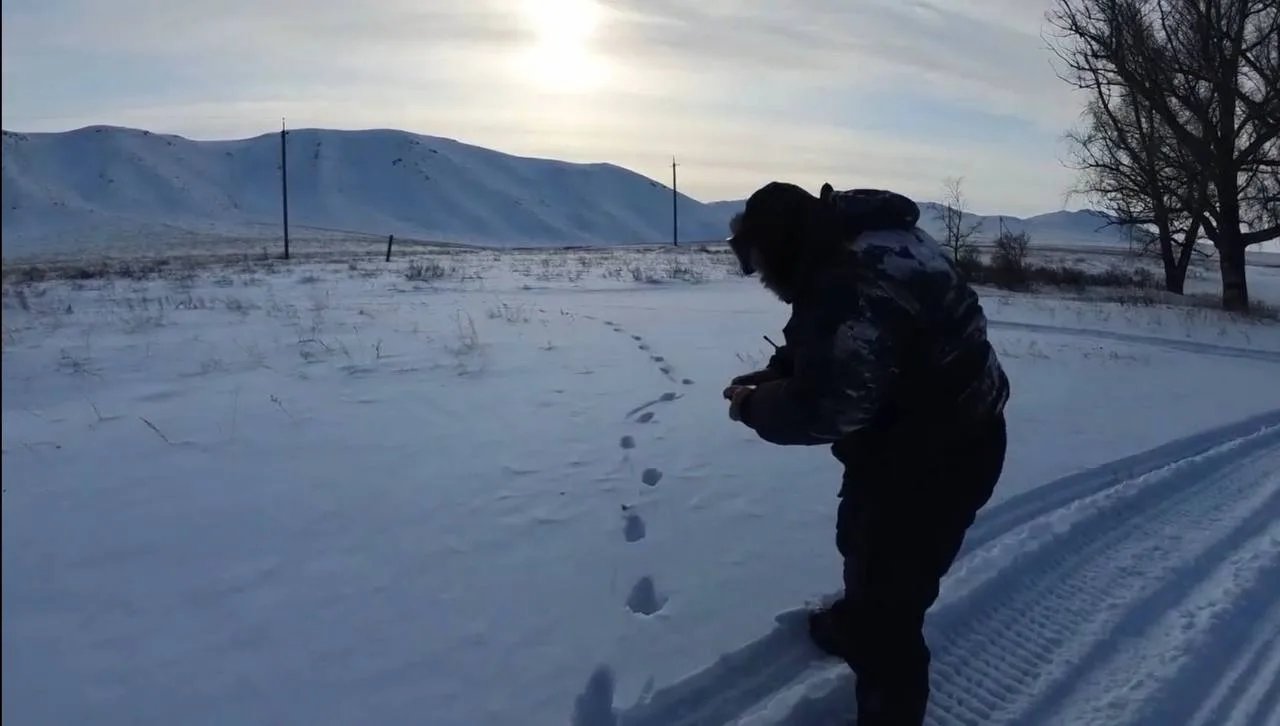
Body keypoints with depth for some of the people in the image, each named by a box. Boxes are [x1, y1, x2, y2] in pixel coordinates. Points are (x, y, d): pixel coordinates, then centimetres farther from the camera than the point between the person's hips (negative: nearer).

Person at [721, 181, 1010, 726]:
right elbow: (828, 350, 14)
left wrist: (754, 407, -13)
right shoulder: (855, 244, 2)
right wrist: (773, 374, 1)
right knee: (862, 542, 30)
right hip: (910, 441, 11)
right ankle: (853, 625, 55)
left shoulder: (855, 282, -33)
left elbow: (824, 405, -30)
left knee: (888, 585, 5)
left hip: (939, 457, -11)